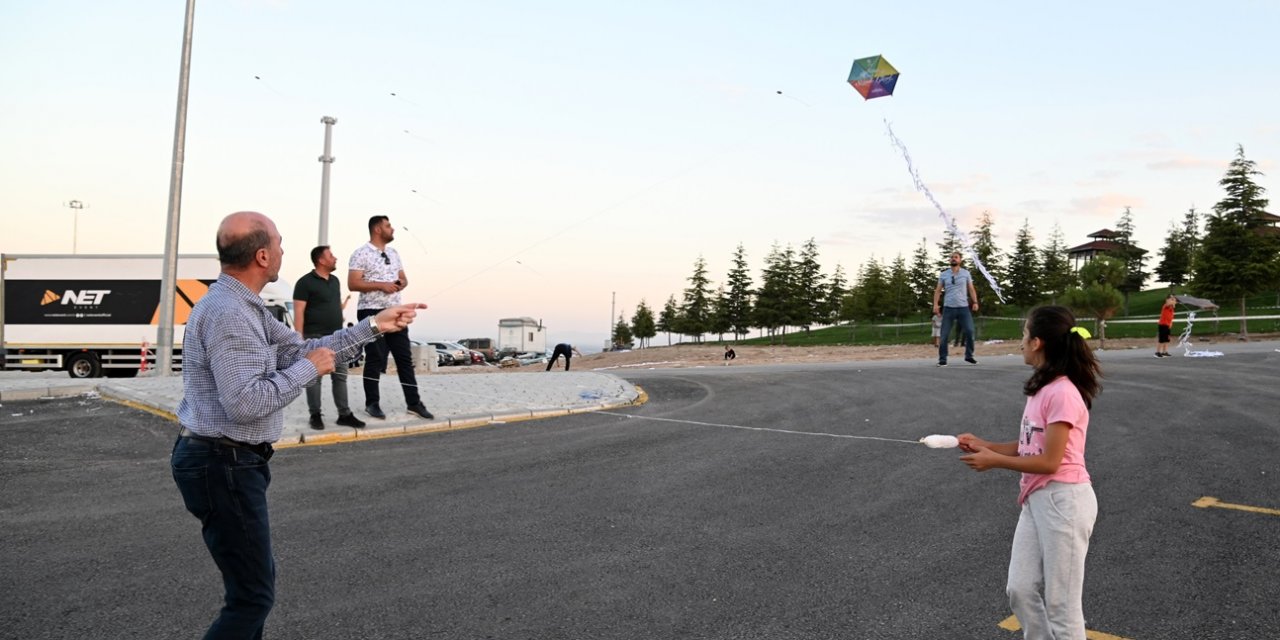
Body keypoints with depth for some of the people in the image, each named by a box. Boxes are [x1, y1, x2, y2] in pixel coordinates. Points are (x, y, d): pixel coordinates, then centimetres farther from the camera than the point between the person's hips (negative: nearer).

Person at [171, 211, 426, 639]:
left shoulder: (244, 307, 11)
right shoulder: (228, 313, -22)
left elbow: (299, 350, 13)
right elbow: (245, 403, -29)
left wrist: (373, 326, 15)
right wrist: (308, 369, -16)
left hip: (230, 461, 11)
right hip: (224, 465, -11)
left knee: (255, 578, 21)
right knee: (253, 595, -2)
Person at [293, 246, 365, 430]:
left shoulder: (335, 280, 14)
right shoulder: (305, 282, -8)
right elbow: (299, 312, -12)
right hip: (315, 338, -7)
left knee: (340, 376, 7)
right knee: (314, 377, 1)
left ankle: (344, 414, 12)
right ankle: (315, 415, 10)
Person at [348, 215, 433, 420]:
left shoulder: (394, 253, 15)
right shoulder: (361, 254, -7)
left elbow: (403, 277, 21)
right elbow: (352, 284, -14)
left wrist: (402, 282, -3)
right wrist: (380, 285, -20)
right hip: (371, 313, -6)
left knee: (405, 357, 6)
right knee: (375, 359, -1)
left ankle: (414, 402, 11)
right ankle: (372, 403, 11)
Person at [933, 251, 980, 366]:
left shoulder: (966, 273, 8)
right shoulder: (944, 274, 6)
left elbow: (971, 289, 8)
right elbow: (938, 290, 4)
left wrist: (975, 302, -5)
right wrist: (935, 304, -9)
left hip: (964, 307, 1)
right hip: (948, 308, 0)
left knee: (970, 331, -7)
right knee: (945, 335, -3)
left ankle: (969, 356, 9)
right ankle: (942, 359, 2)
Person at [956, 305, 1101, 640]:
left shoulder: (1062, 394, -20)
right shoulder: (1042, 389, 9)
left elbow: (1049, 461, -20)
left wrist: (993, 460, -13)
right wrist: (983, 444, 4)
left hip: (1064, 501, -9)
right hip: (1036, 499, 9)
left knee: (1060, 603, 2)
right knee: (1021, 590, 11)